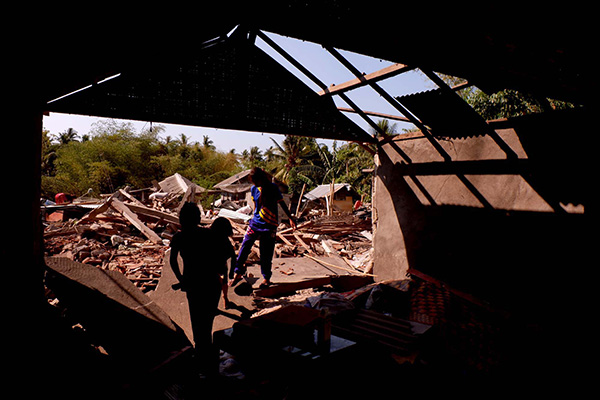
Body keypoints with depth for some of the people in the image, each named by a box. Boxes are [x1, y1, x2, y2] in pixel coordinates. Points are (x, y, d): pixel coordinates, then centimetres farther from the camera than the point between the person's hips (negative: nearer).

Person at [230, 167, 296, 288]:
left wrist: (291, 218, 2)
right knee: (244, 247, -2)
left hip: (269, 225, -4)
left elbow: (282, 203, 0)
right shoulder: (254, 189, 3)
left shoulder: (273, 187, -8)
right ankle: (238, 273, 12)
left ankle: (266, 278, 18)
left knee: (266, 253, 2)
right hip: (255, 222, 4)